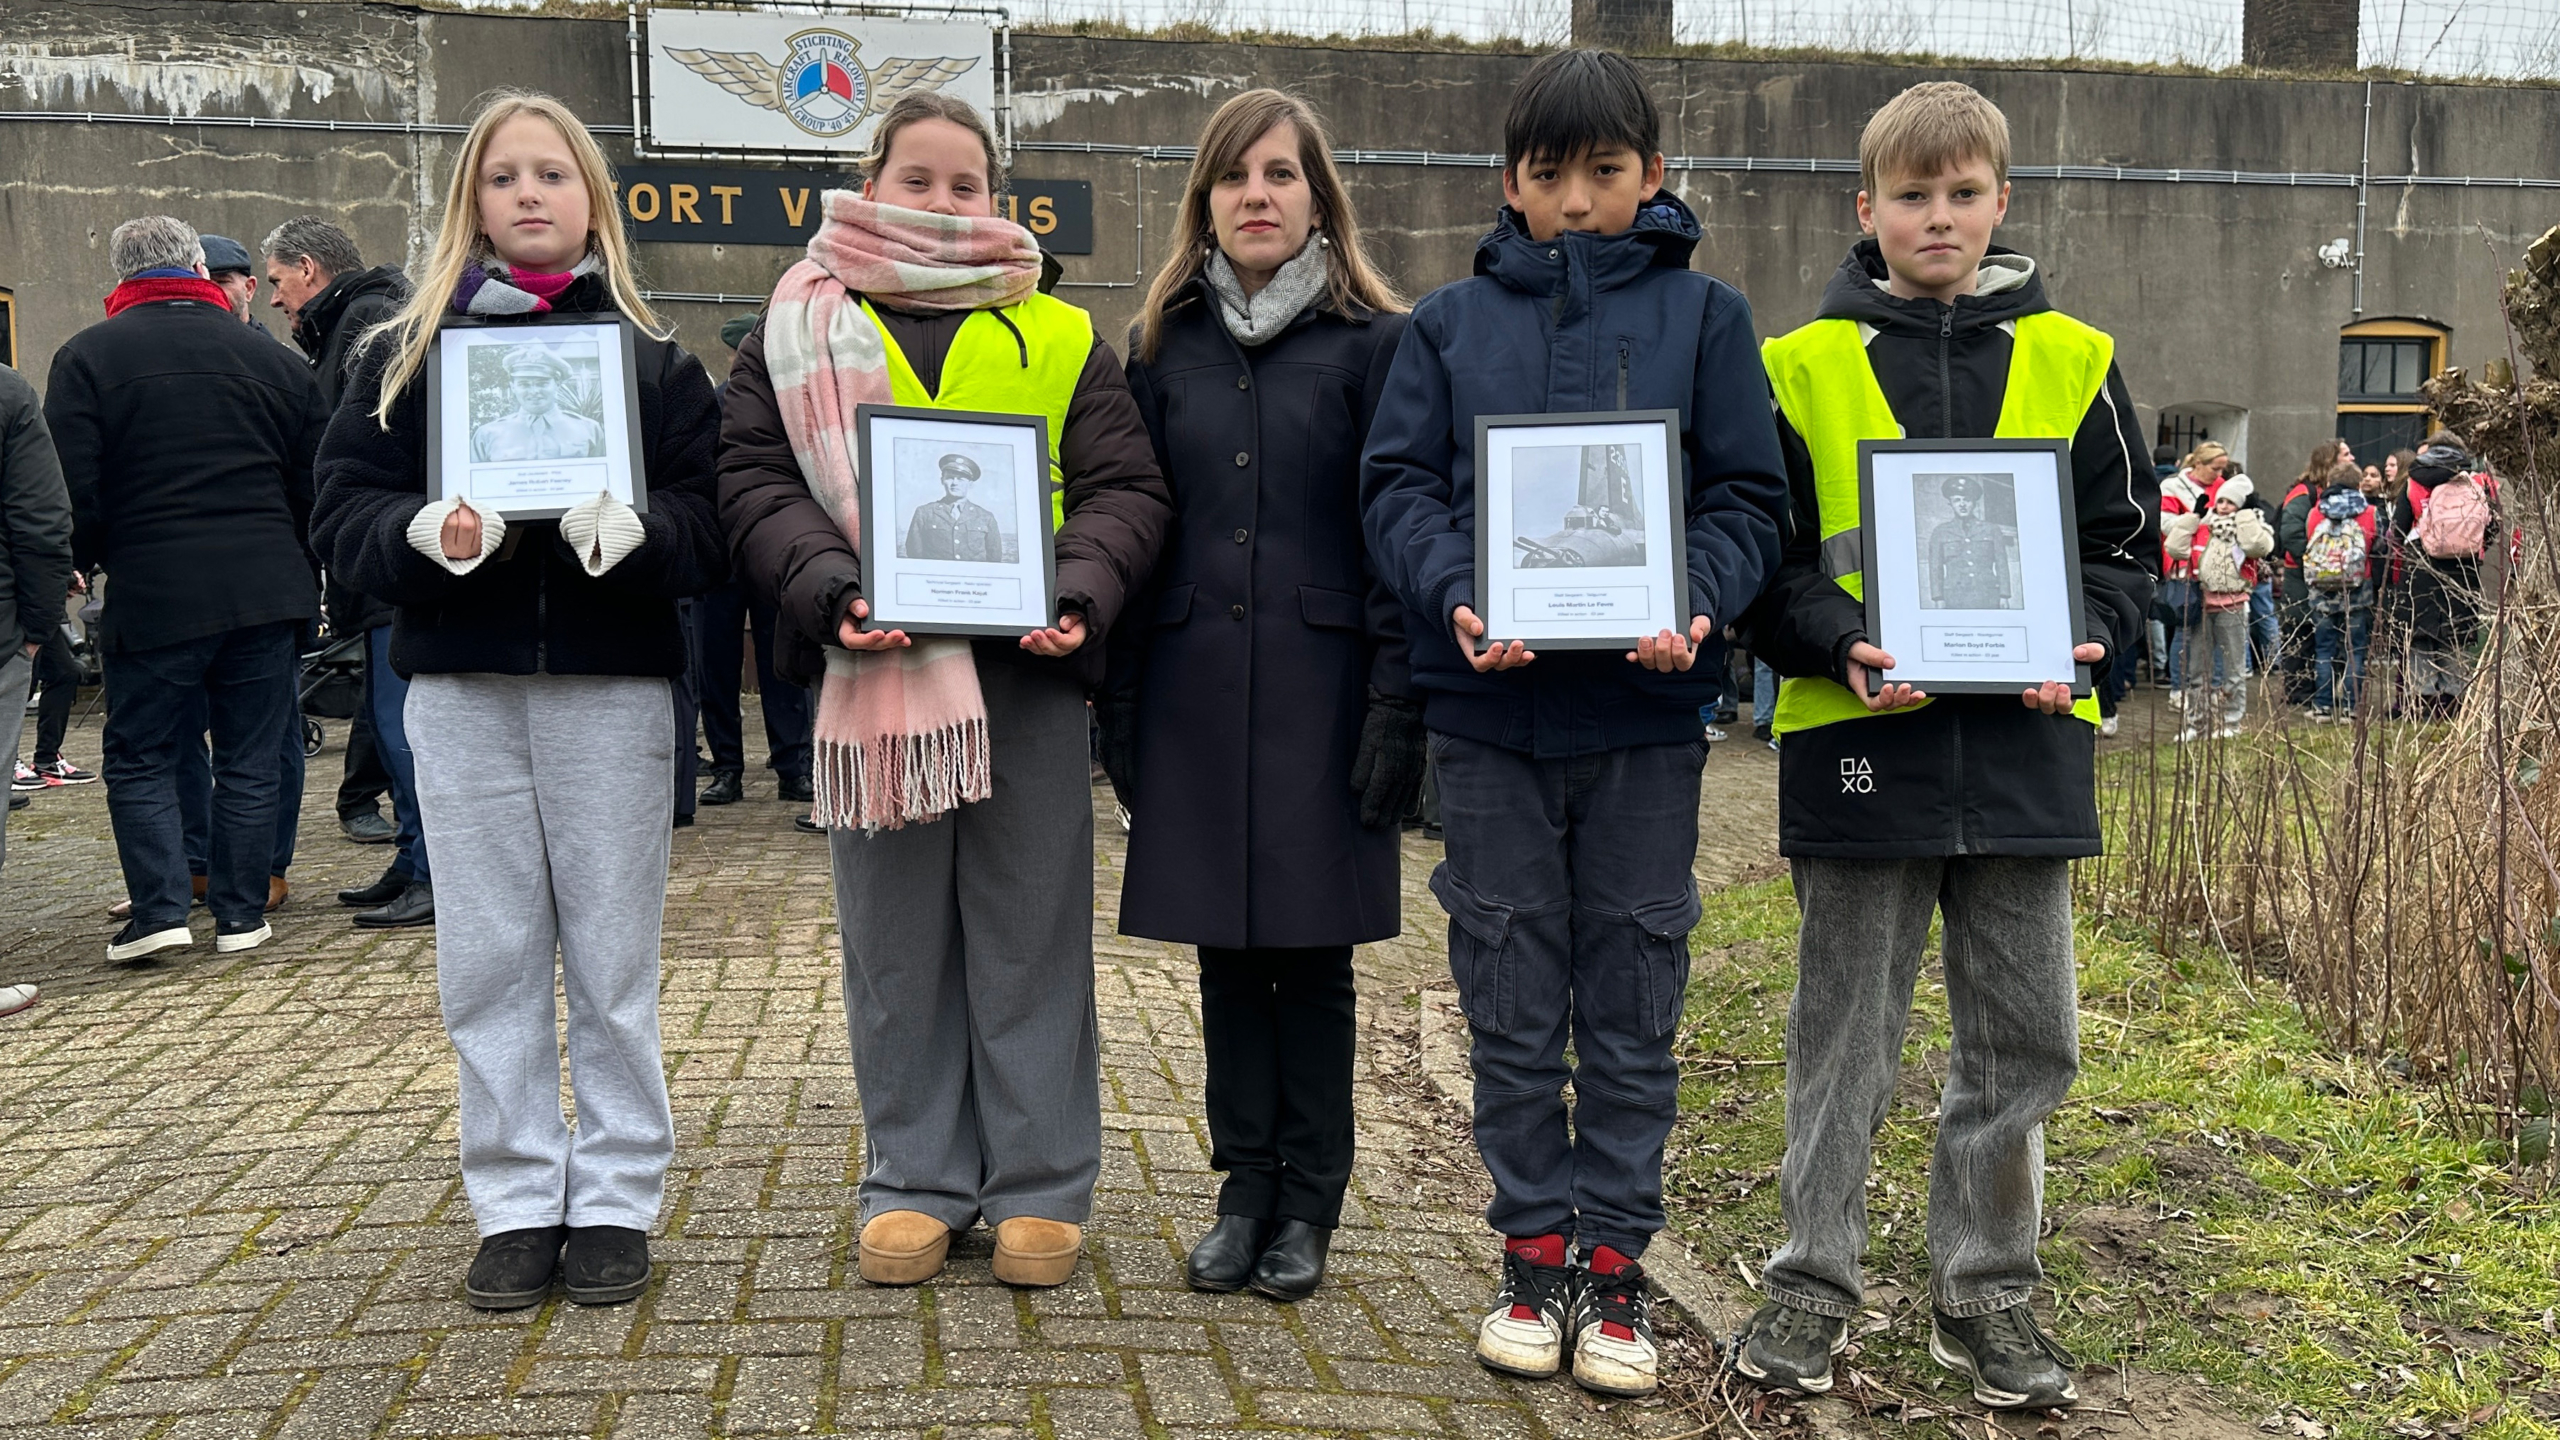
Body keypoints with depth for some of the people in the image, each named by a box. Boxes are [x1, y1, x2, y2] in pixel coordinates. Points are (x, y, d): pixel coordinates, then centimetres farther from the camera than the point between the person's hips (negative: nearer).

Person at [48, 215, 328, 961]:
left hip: (151, 595, -2)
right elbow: (316, 486, 10)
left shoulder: (86, 356, -2)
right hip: (268, 592, 3)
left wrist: (82, 563, 11)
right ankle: (242, 913, 12)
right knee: (252, 760, 9)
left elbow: (73, 489, -7)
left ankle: (161, 909, 3)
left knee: (140, 759, 9)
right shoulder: (270, 356, 7)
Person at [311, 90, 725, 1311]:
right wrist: (424, 532, -17)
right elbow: (344, 508, 4)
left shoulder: (654, 357, 6)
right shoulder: (411, 350, 9)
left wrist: (636, 531, -22)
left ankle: (616, 1202, 16)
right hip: (462, 692, 1)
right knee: (489, 962, 6)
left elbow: (708, 522, -1)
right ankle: (515, 1206, 19)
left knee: (613, 960, 4)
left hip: (613, 690, -1)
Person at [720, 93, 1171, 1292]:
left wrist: (1081, 594, -13)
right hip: (870, 670, 1)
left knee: (1031, 936, 5)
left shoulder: (1059, 337, 11)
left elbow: (1124, 489, 6)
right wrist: (831, 590, -16)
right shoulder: (799, 331, 11)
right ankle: (915, 1181, 22)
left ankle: (1040, 1187, 17)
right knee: (894, 941, 9)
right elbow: (754, 483, 2)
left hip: (1028, 669, 0)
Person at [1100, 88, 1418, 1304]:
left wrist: (1396, 703, -11)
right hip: (1195, 687, 3)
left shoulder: (1373, 343, 0)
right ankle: (1246, 1192, 21)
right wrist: (1120, 703, 5)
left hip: (1320, 687, -3)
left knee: (1312, 951, 3)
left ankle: (1307, 1207, 16)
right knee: (1226, 951, 8)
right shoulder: (1165, 345, 11)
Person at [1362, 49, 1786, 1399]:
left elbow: (1747, 498, 2)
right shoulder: (1450, 322, 9)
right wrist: (1455, 598, -17)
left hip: (1644, 707, -1)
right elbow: (1397, 485, 2)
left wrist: (1694, 606, -17)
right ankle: (1535, 1252, 22)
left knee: (1632, 1006, 6)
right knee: (1509, 1005, 7)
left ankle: (1612, 1263, 20)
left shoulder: (1704, 315, 7)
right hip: (1488, 706, 1)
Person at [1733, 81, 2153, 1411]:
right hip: (1857, 746, -2)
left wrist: (2078, 639, -8)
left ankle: (1987, 1289, 25)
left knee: (2023, 1037, 9)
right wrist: (1843, 646, -16)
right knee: (1843, 1036, 7)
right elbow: (1762, 557, 1)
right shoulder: (1803, 365, 2)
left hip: (2023, 745, 2)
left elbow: (2124, 543, 11)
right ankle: (1814, 1280, 21)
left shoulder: (2071, 360, 8)